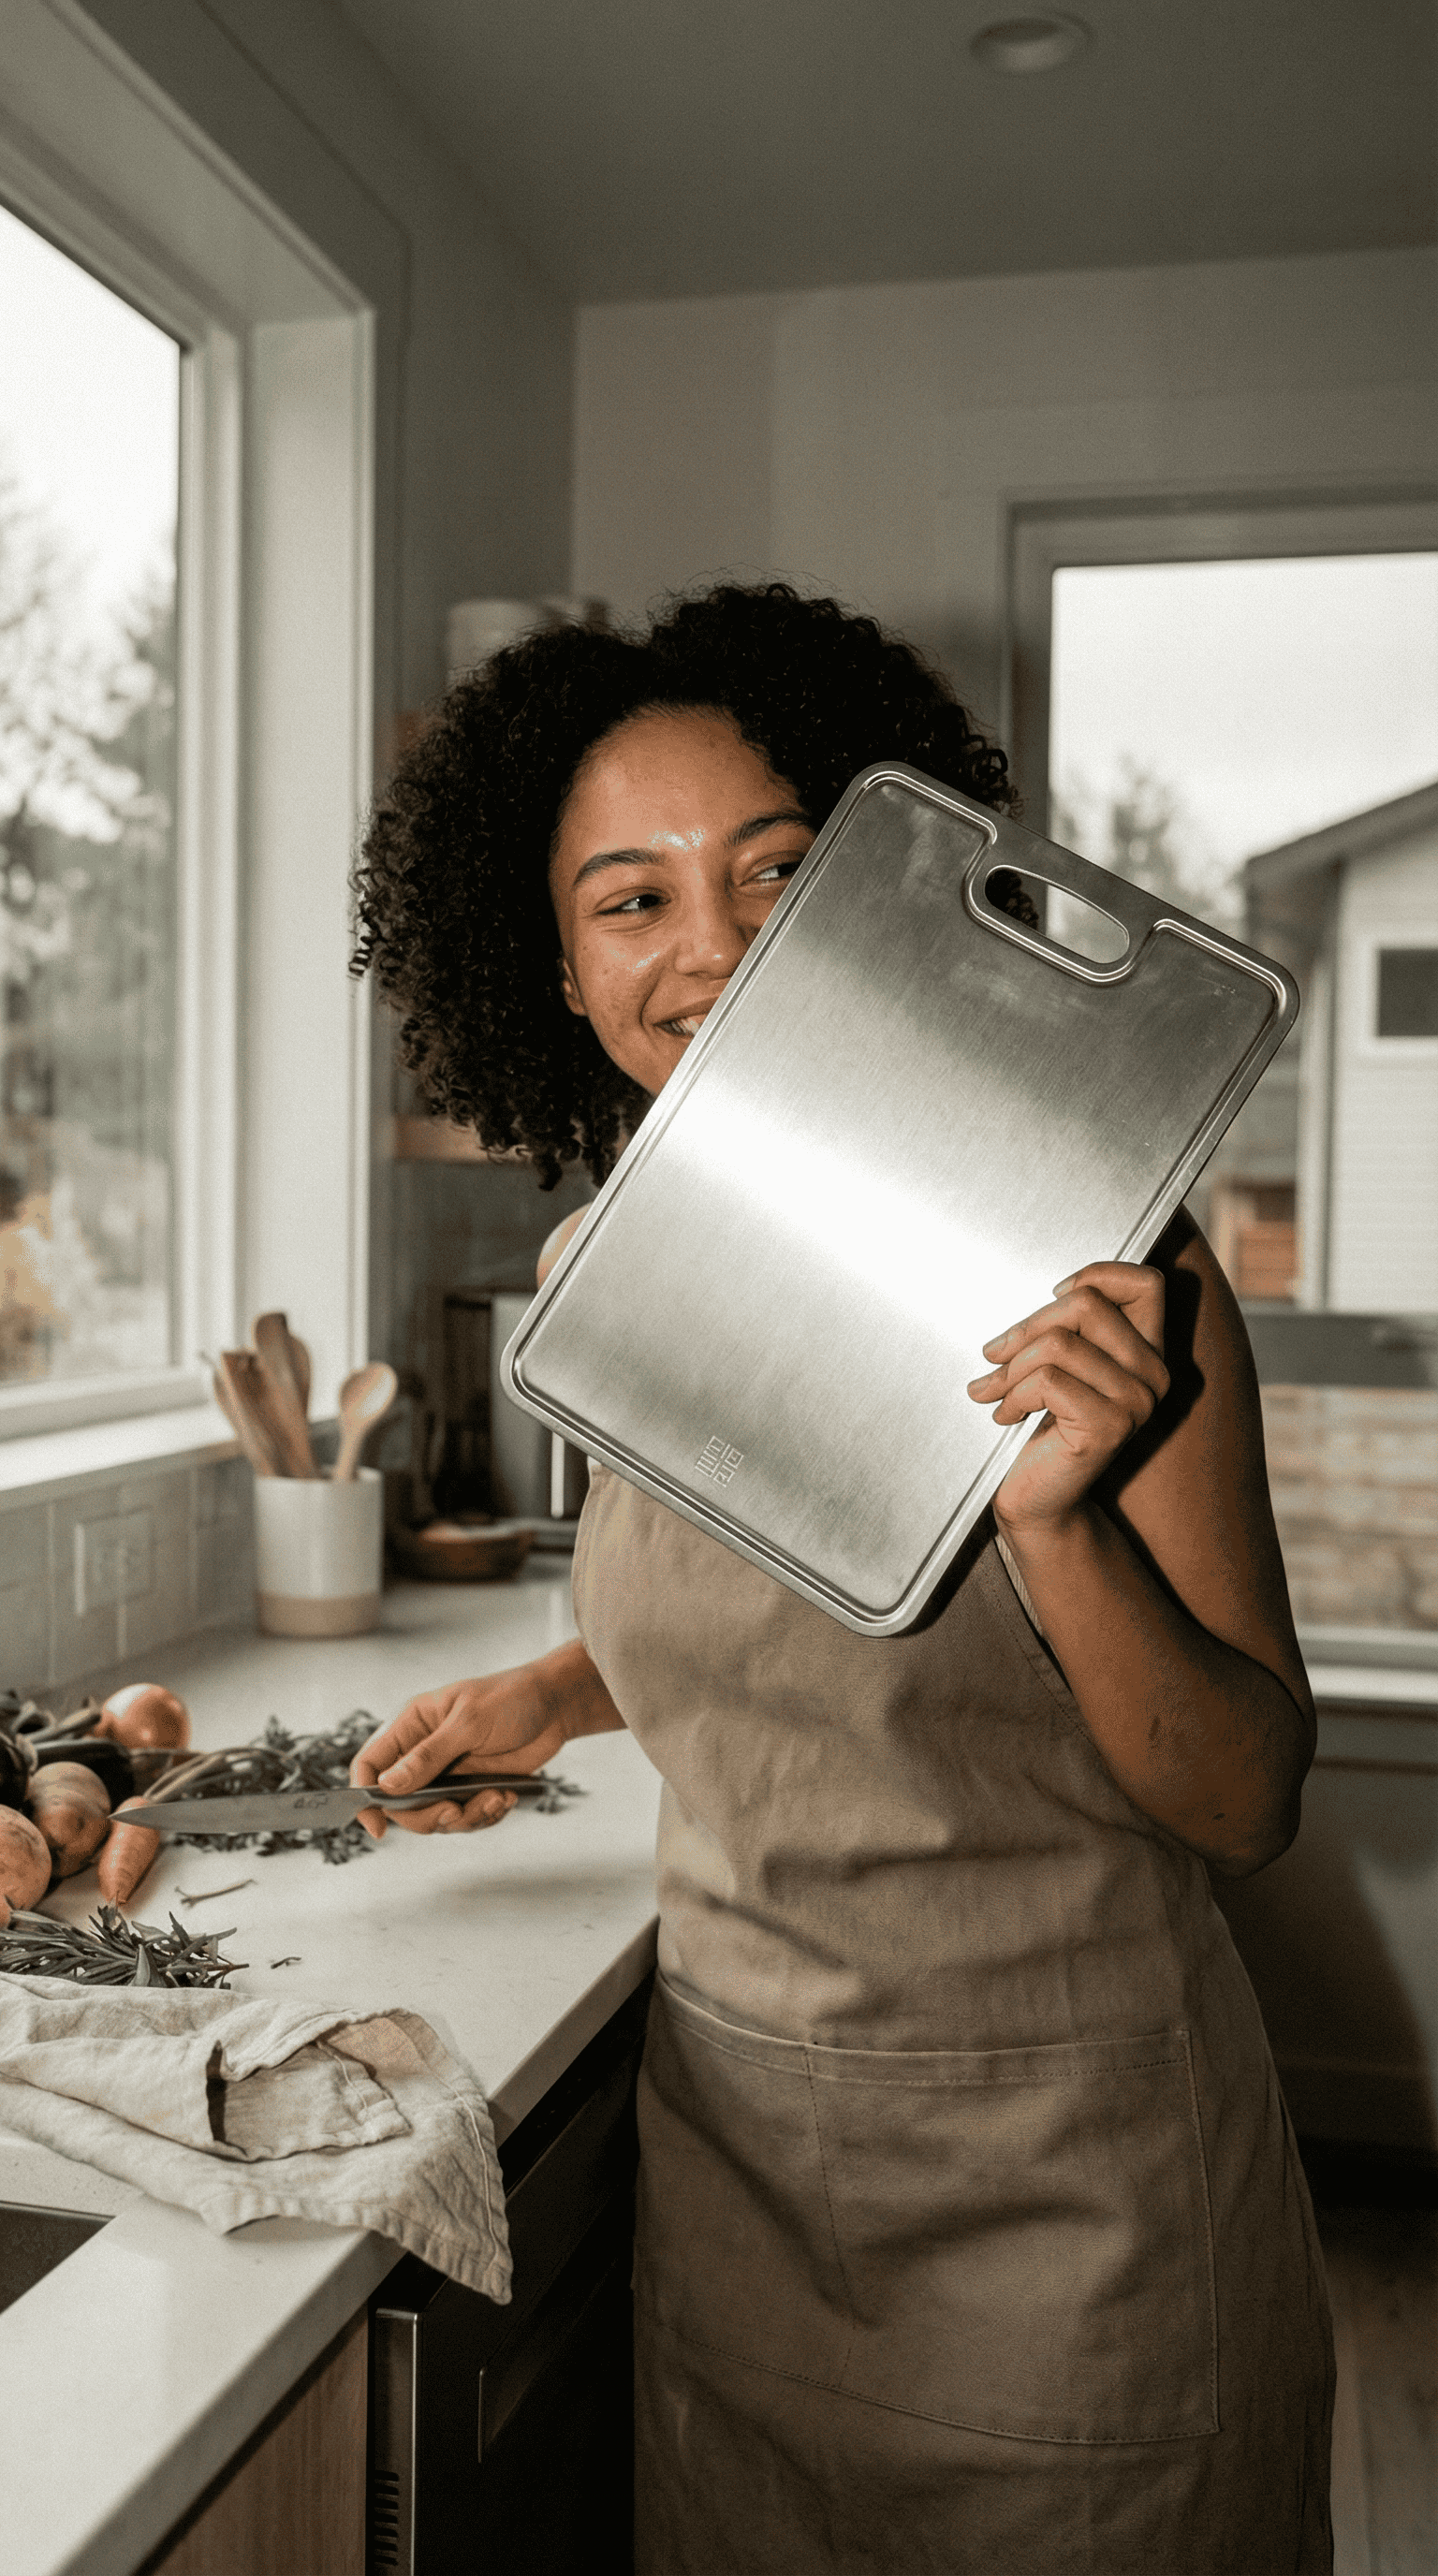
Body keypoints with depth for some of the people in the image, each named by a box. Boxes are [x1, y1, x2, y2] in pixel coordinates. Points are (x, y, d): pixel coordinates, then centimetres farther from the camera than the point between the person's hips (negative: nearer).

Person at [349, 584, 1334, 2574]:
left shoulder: (1093, 1269, -20)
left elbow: (1249, 1803, -18)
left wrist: (1058, 1514, -33)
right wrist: (568, 1689, 5)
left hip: (1060, 2194, -4)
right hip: (732, 2158, 5)